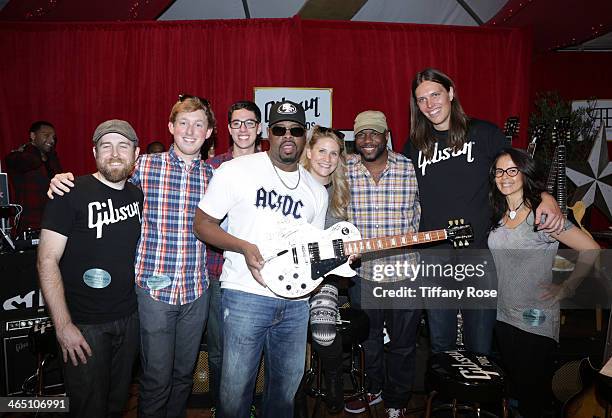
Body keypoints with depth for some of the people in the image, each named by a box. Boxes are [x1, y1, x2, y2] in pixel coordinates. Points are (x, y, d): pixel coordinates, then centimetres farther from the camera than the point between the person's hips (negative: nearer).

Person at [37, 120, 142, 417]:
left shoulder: (138, 195, 4)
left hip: (129, 318, 5)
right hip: (84, 325, -5)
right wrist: (63, 325, -17)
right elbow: (47, 260, -14)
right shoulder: (72, 194, -13)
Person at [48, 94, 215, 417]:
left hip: (197, 292, 3)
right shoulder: (145, 166, -3)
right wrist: (64, 181, -6)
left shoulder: (213, 176, 4)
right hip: (154, 287, -2)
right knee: (156, 378, 7)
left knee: (185, 374, 18)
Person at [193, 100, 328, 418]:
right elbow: (202, 223, -2)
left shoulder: (316, 191, 12)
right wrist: (243, 247, -17)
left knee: (286, 388, 17)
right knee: (236, 390, 1)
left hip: (295, 301, 5)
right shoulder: (236, 171, -4)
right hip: (246, 296, -4)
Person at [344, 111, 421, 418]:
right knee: (367, 339, 18)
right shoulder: (344, 171, -1)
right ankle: (373, 388, 43)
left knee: (403, 342, 12)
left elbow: (419, 214, 4)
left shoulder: (409, 168, -3)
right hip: (361, 270, 1)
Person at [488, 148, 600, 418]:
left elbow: (591, 250, -16)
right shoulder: (499, 216, 4)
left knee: (532, 388, 7)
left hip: (536, 320, -6)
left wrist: (566, 289, -13)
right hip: (504, 315, 6)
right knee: (513, 382, 19)